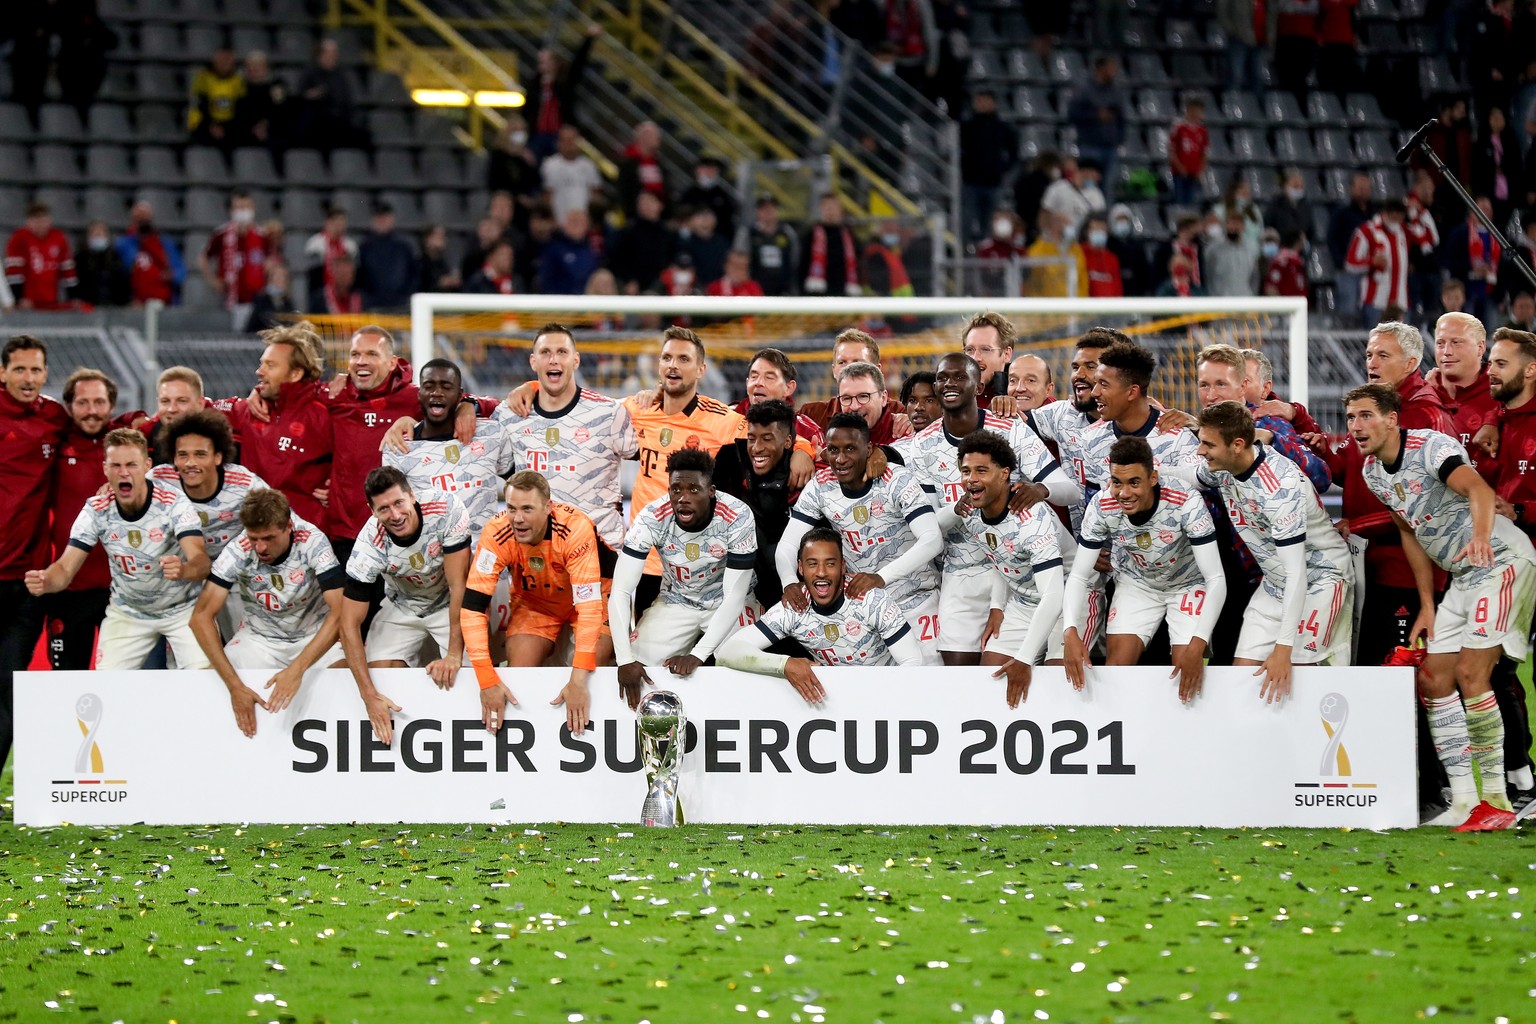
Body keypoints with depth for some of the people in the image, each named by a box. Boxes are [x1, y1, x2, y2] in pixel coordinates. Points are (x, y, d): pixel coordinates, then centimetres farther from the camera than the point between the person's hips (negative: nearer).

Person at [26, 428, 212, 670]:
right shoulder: (96, 511, -14)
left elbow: (201, 562, -33)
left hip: (182, 607, -2)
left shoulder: (174, 505, -23)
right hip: (128, 612, 2)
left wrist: (183, 569, -59)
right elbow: (66, 568, -15)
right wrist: (44, 581, -40)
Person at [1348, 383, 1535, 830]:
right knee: (1433, 681, 3)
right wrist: (1427, 604, 14)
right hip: (1461, 575, 9)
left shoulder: (1431, 447, -19)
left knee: (1470, 673, -18)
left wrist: (1481, 536, -58)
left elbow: (1478, 489, -37)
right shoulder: (1372, 471, 7)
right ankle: (1463, 802, 6)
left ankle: (1497, 801, -12)